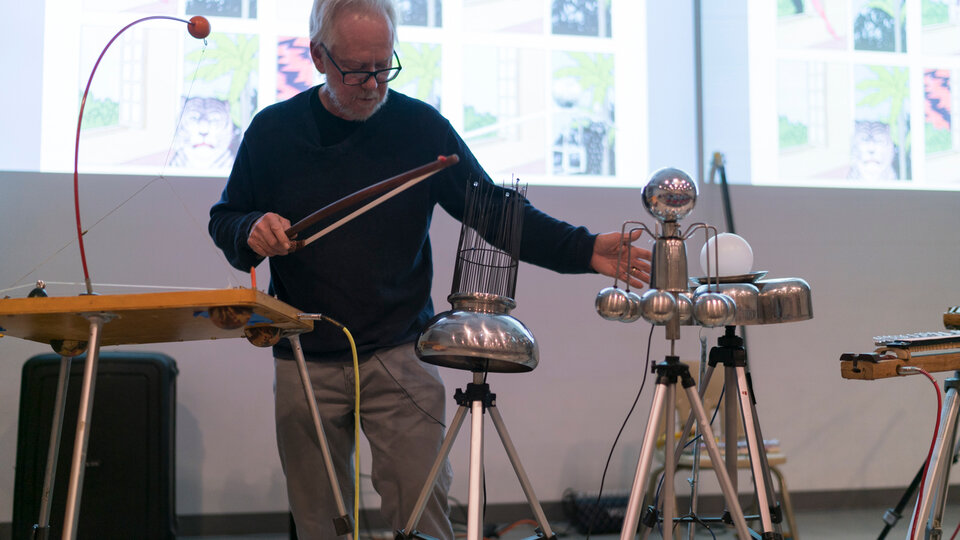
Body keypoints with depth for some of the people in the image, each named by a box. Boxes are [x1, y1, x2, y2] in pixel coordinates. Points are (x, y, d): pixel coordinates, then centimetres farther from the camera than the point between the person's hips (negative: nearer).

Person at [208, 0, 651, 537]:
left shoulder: (422, 127, 0)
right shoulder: (273, 130, 2)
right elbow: (224, 220, 12)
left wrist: (585, 250, -14)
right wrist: (252, 232, -12)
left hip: (399, 357, -1)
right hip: (305, 365, 1)